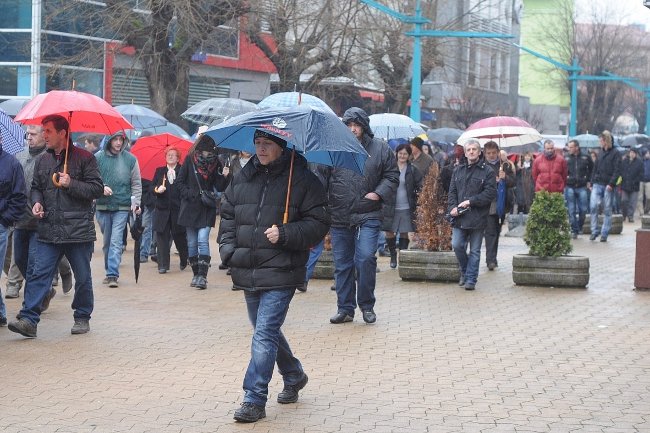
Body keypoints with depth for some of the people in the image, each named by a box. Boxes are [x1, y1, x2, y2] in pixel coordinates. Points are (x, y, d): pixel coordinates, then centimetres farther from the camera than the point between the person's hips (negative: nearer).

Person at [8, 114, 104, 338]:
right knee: (38, 274, -7)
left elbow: (97, 189, -5)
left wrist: (71, 184, -15)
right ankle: (29, 319, -11)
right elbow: (36, 187, 23)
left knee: (83, 277, 7)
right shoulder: (42, 161, 12)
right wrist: (36, 202, 2)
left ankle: (82, 317, 22)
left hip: (78, 229, -4)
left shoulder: (84, 158, -3)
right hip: (49, 230, 4)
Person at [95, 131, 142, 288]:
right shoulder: (98, 158, 0)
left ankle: (112, 274, -12)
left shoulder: (130, 159, 1)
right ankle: (110, 272, 24)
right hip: (102, 205, 2)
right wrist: (101, 187, -16)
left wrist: (136, 203, -5)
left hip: (122, 206, -2)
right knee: (107, 241, 12)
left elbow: (136, 184, 5)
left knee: (116, 241, -10)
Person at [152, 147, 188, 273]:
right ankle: (163, 265, 2)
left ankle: (184, 261, 26)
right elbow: (152, 187, 9)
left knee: (179, 236, 3)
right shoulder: (159, 171, 13)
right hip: (162, 209, 2)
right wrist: (157, 189, -12)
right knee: (162, 237, -2)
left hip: (178, 209, -2)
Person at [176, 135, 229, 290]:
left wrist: (224, 177, -18)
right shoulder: (190, 160, -1)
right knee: (192, 243, 6)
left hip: (207, 208, -1)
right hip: (190, 207, 1)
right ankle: (196, 274, 18)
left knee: (203, 240, -14)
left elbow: (220, 187, 1)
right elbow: (180, 182, 3)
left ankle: (203, 276, -17)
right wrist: (190, 195, -10)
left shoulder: (215, 163, 1)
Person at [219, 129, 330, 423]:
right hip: (248, 272, 6)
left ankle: (255, 399, -7)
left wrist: (285, 234, -18)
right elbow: (227, 214, 18)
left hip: (281, 272, -6)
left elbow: (319, 222, -6)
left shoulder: (302, 179, -5)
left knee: (264, 334, -12)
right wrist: (229, 249, 5)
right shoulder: (243, 179, 10)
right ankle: (294, 376, 42)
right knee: (266, 331, 19)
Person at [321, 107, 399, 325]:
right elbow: (322, 177, 8)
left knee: (365, 259, -13)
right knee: (342, 264, 7)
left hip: (368, 216, -2)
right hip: (339, 217, 2)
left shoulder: (380, 149, 6)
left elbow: (392, 175, 12)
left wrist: (379, 193, -4)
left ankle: (367, 306, 4)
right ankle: (345, 308, 17)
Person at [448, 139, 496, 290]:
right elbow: (452, 191, 13)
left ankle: (470, 279, 9)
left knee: (474, 251, 3)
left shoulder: (487, 171, -1)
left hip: (477, 218, -3)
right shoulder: (458, 170, 14)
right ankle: (465, 271, 20)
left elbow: (490, 193, -9)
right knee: (457, 245, -3)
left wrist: (470, 201, -14)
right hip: (460, 217, 3)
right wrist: (452, 207, -6)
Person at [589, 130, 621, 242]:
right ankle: (595, 231, -1)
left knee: (607, 210, 2)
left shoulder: (615, 153, -2)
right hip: (597, 185, 4)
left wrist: (611, 184, -18)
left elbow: (617, 171, -8)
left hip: (608, 186, -4)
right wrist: (592, 183, 11)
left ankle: (604, 234, 7)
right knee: (593, 206, -10)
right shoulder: (600, 153, 14)